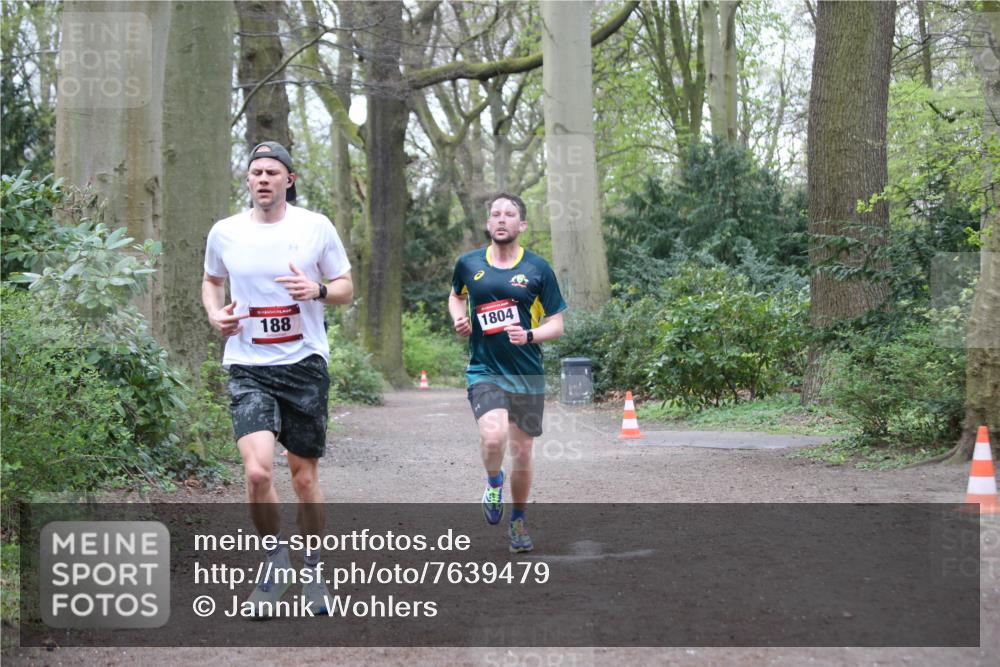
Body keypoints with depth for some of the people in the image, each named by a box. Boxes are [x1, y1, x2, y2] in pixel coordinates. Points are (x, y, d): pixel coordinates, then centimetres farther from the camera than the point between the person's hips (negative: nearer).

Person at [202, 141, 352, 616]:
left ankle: (312, 569, 28)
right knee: (257, 470, -18)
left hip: (305, 364, 0)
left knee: (305, 477, 7)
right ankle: (274, 557, 8)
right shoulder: (224, 233, 3)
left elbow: (346, 288, 7)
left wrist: (318, 290, -15)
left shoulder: (316, 227, 0)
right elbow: (211, 280, 22)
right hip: (248, 367, 0)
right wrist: (215, 314, 1)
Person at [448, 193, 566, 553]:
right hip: (484, 370, -1)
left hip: (528, 374, 1)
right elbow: (456, 296, 24)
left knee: (522, 451, 8)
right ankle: (493, 481, 9)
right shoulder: (468, 264, 2)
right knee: (493, 436, -25)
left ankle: (518, 520, 30)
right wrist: (459, 318, 3)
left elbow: (556, 324, 2)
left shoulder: (538, 269, -1)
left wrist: (529, 335, -18)